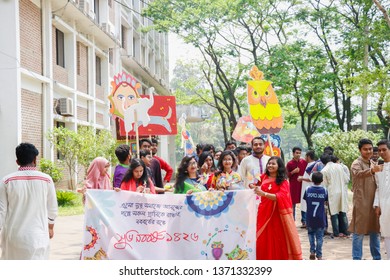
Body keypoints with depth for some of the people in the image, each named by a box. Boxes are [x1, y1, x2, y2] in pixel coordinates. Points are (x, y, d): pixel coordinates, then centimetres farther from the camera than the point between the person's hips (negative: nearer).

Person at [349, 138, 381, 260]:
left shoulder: (373, 164, 15)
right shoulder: (357, 163, -9)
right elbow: (358, 173, -34)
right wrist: (371, 170, -53)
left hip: (373, 203, 7)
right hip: (361, 204, -7)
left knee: (375, 231, 12)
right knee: (359, 232, -3)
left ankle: (377, 258, 21)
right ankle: (357, 259, 2)